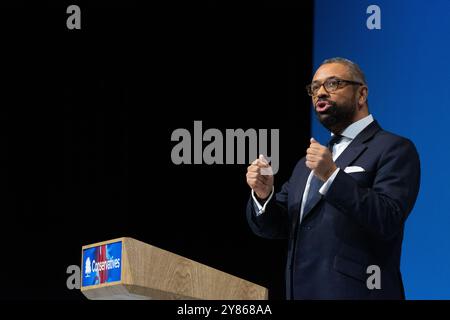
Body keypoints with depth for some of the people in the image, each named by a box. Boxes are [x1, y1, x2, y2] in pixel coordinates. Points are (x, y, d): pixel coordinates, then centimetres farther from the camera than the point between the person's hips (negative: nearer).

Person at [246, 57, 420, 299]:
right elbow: (274, 227, 14)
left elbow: (388, 222, -17)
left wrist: (332, 176, -24)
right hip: (301, 291, 7)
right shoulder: (307, 163, 18)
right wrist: (263, 194, -6)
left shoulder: (394, 149, -5)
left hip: (355, 292, -7)